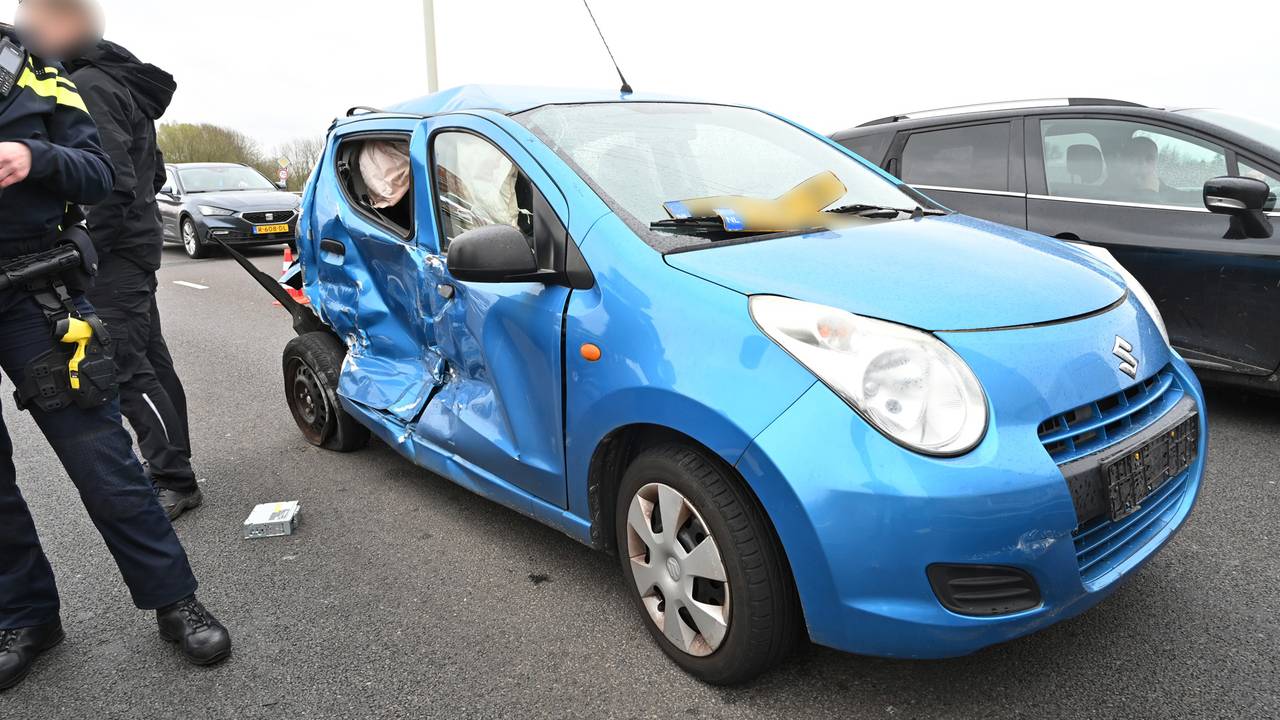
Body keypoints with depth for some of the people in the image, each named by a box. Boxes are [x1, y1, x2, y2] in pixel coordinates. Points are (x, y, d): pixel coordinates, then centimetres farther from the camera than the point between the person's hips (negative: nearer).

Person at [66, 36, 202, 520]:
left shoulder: (89, 86, -12)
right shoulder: (124, 85, 18)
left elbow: (112, 183, -21)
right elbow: (153, 173, 25)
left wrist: (83, 254, -16)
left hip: (113, 257, -10)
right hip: (135, 247, 10)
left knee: (127, 370, -9)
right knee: (150, 362, 12)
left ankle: (174, 482, -5)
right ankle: (172, 473, 19)